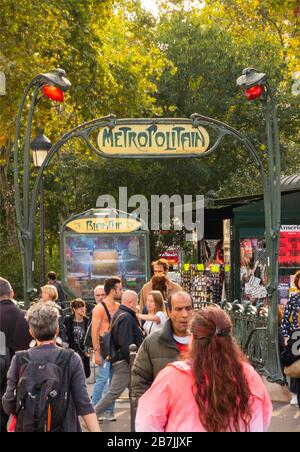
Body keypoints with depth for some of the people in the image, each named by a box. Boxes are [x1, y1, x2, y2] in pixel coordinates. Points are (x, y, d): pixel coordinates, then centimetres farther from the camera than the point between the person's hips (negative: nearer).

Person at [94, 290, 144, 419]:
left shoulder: (118, 314, 14)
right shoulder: (126, 318, -18)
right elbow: (126, 345, -22)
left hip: (119, 359, 11)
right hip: (124, 362, -11)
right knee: (113, 393, -7)